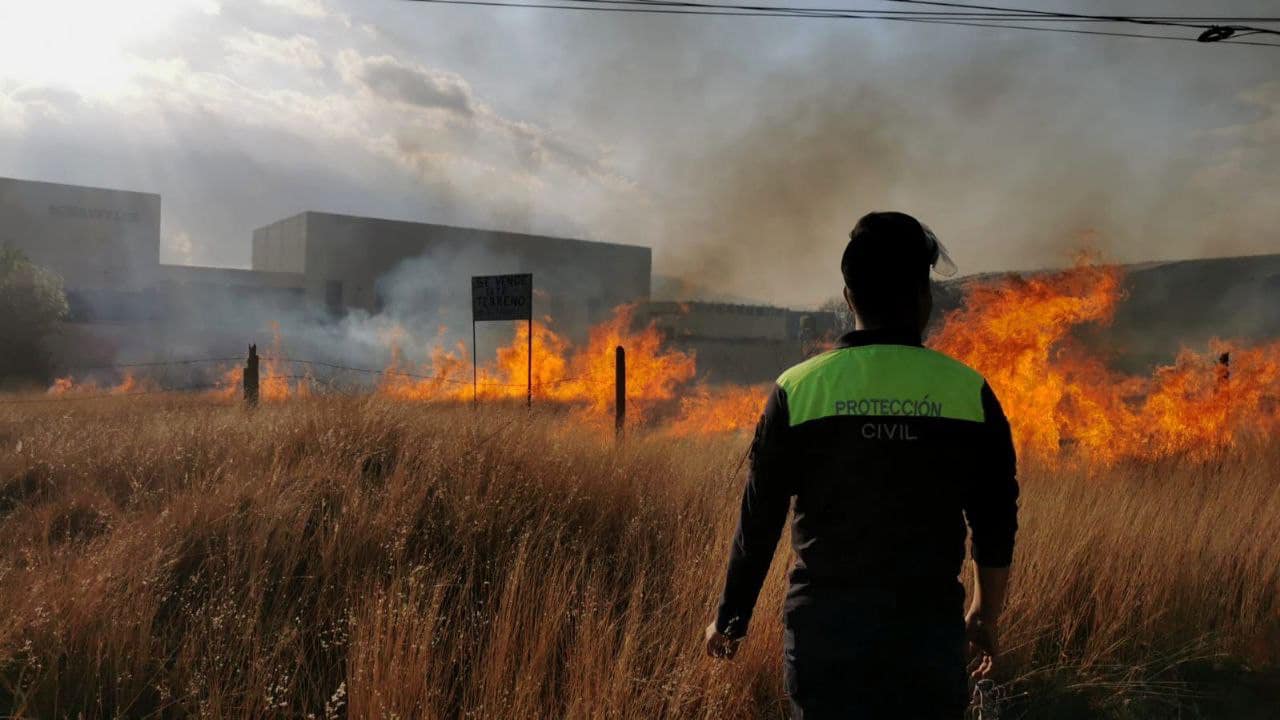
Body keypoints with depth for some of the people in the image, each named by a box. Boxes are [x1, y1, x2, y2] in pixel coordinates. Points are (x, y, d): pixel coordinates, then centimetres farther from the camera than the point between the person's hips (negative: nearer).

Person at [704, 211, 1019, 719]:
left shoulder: (798, 389, -6)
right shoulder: (969, 392, -3)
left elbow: (759, 521, -1)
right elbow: (996, 526, 4)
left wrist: (730, 617, 13)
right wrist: (986, 615, 20)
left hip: (824, 626, 0)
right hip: (929, 629, 1)